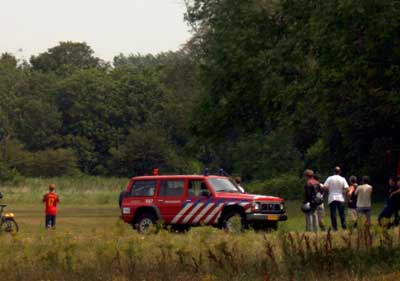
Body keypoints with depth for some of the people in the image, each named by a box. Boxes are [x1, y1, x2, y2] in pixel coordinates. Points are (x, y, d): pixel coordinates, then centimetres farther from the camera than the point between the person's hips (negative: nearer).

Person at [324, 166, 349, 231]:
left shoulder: (330, 178, -1)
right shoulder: (342, 179, -1)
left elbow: (325, 187, -6)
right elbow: (346, 188, -9)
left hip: (331, 199, 0)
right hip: (340, 198, 0)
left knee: (333, 214, 1)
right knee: (342, 214, 10)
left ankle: (335, 228, -3)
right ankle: (344, 227, 8)